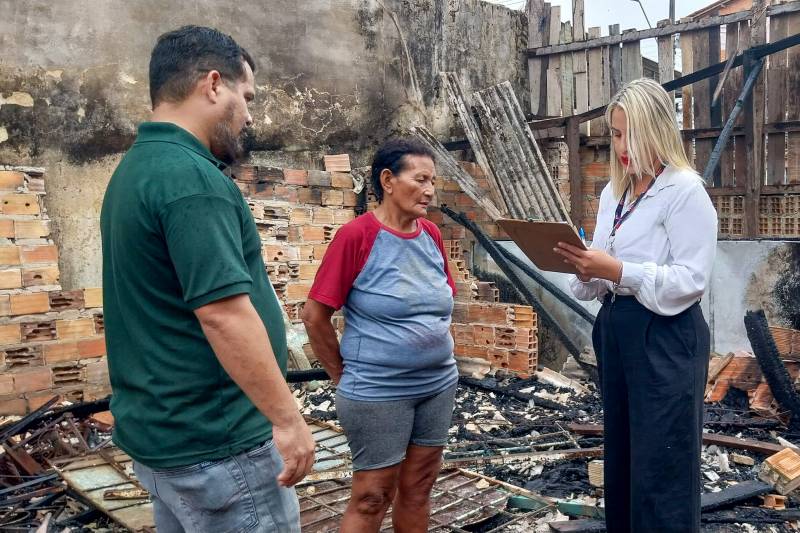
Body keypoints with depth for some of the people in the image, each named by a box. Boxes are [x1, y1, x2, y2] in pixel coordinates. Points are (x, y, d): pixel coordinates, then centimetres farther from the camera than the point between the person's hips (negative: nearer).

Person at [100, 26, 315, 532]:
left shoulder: (137, 168, 11)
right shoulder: (191, 178, -21)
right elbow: (223, 314, -27)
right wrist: (288, 418, -20)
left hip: (159, 430, 10)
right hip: (215, 442, -10)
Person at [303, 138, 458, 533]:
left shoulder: (432, 235, 4)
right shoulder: (356, 236, -15)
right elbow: (315, 315, -12)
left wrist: (438, 348, 12)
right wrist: (344, 375, -5)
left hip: (439, 385, 6)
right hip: (377, 393, -6)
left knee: (418, 487, 16)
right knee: (372, 497, 6)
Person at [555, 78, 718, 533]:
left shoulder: (686, 190, -11)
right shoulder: (614, 192, 13)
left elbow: (691, 281, -18)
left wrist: (618, 271, -26)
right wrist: (587, 269, -8)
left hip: (666, 339, -8)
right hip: (616, 331, 8)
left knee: (661, 469, 0)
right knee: (621, 458, 17)